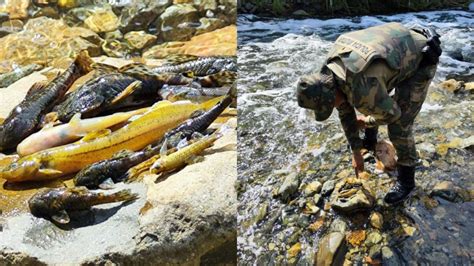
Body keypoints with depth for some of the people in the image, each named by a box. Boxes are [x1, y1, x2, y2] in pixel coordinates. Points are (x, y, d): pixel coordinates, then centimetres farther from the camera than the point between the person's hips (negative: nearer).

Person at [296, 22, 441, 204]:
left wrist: (366, 122, 1)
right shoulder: (329, 72, -11)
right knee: (371, 99, 17)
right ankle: (370, 140, 41)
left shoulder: (361, 90, -38)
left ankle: (406, 179, 9)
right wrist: (356, 152, 9)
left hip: (420, 60, -8)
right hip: (399, 50, 8)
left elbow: (392, 114, -21)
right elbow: (345, 110, 1)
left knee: (399, 124, -10)